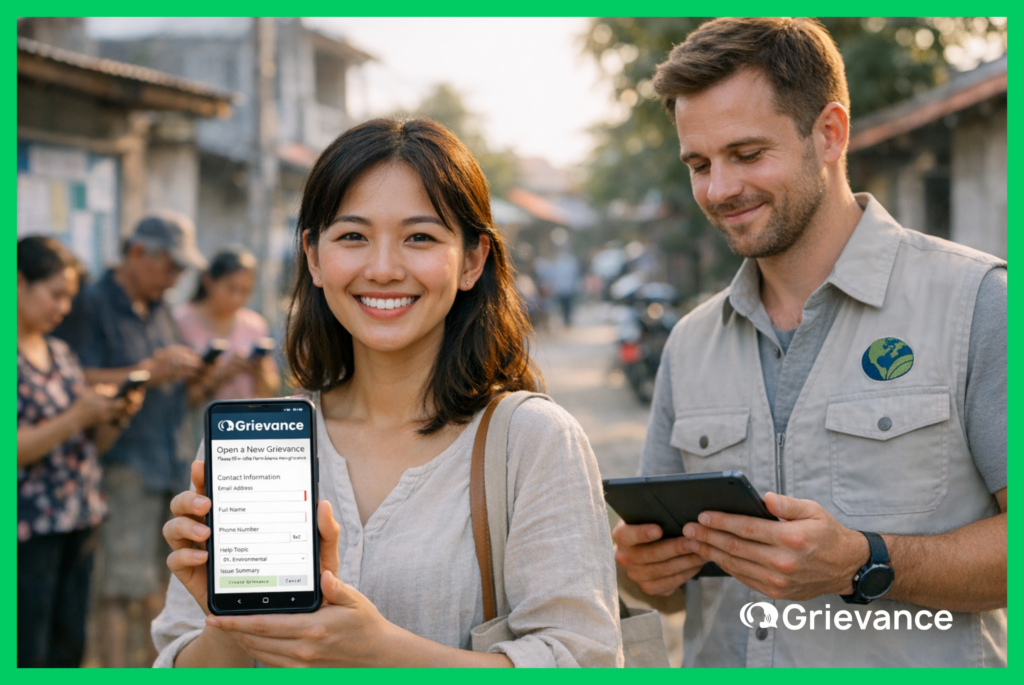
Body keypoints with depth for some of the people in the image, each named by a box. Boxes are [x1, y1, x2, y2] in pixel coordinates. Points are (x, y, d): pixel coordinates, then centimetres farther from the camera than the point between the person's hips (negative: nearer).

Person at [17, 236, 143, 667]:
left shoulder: (61, 353, 14)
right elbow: (16, 450, -18)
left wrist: (115, 417, -1)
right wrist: (78, 416, -18)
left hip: (80, 524, 7)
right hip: (28, 530, -7)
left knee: (69, 651, 10)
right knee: (27, 654, -3)